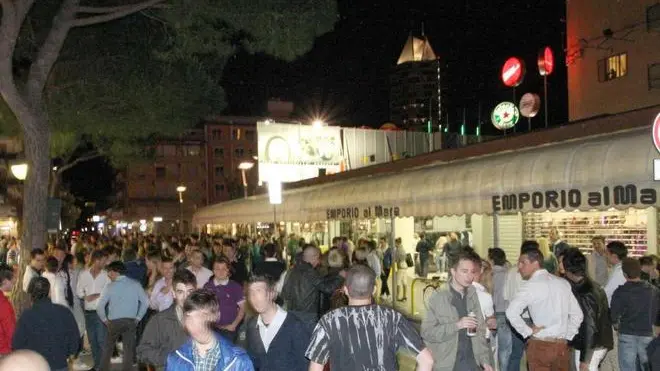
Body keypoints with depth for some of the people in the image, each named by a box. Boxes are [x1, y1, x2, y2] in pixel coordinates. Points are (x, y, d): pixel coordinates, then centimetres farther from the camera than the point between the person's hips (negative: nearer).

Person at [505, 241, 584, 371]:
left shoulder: (532, 285, -11)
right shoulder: (563, 283, 8)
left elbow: (511, 312, -23)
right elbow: (577, 314, 13)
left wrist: (528, 331, -11)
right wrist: (567, 336, 14)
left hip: (540, 346, -5)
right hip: (562, 346, 6)